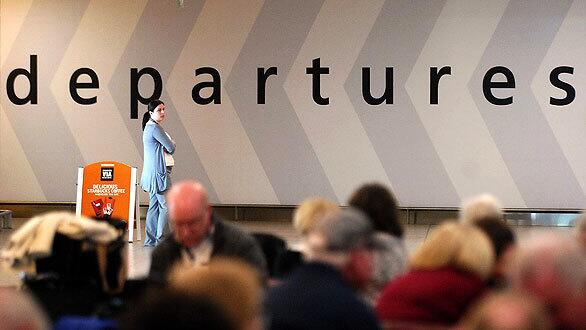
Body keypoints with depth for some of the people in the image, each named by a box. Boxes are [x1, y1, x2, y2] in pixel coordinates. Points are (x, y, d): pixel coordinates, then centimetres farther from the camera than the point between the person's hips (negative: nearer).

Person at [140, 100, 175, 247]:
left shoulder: (150, 127, 18)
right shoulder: (155, 128, -14)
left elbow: (167, 148, 18)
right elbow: (171, 148, -12)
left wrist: (168, 144, -2)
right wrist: (171, 142, 7)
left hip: (153, 173, 11)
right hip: (158, 172, -11)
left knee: (154, 205, 12)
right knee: (166, 206, -9)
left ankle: (150, 240, 14)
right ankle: (160, 239, -10)